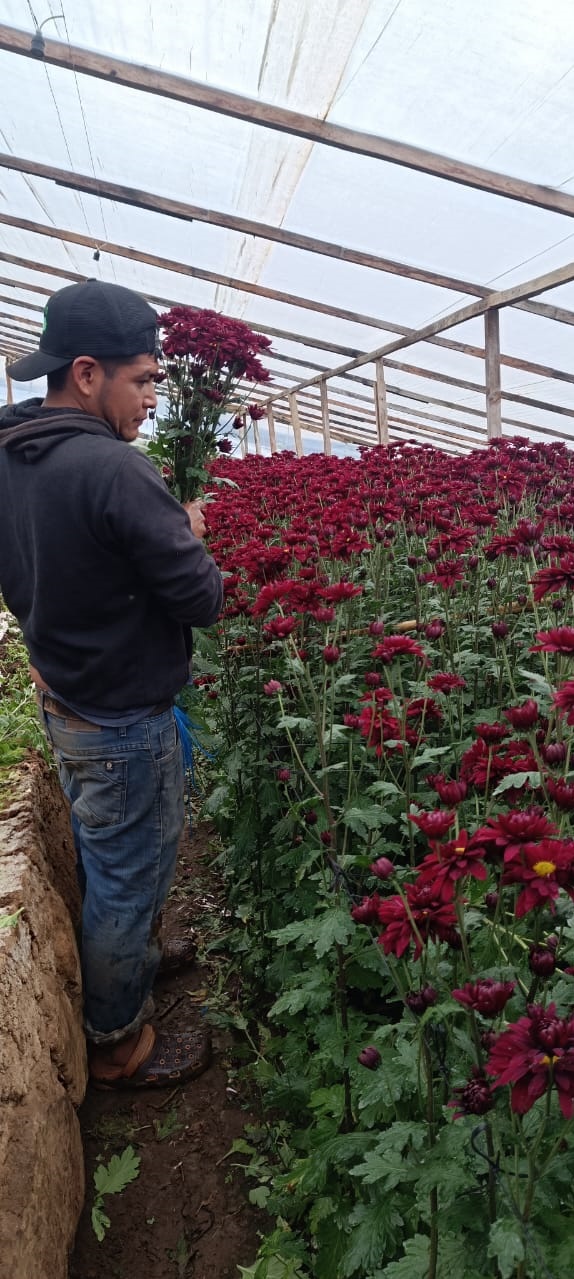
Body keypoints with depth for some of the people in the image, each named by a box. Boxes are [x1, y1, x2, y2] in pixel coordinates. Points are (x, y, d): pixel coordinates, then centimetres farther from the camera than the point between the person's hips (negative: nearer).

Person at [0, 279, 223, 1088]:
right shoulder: (111, 468, -27)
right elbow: (202, 599, -24)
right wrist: (189, 538, -3)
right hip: (125, 720, -8)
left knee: (100, 858, 26)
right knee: (131, 876, 10)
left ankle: (123, 961, 50)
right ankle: (119, 1044, 31)